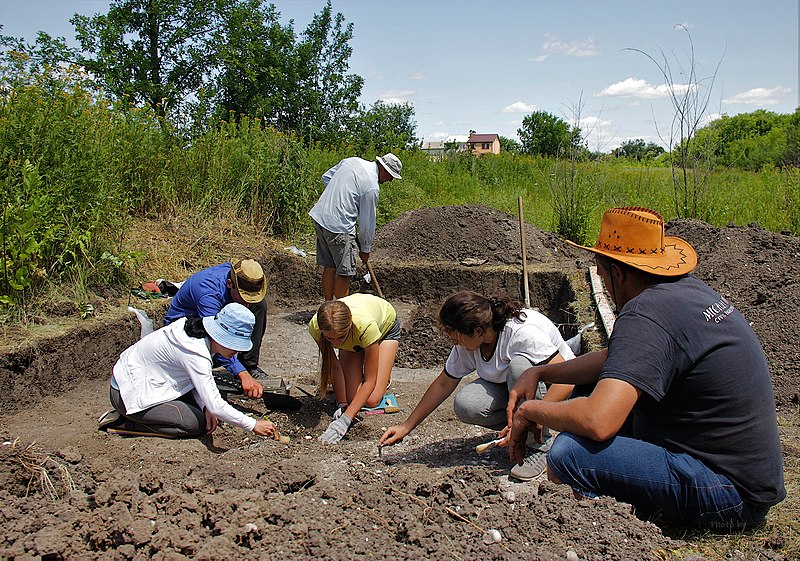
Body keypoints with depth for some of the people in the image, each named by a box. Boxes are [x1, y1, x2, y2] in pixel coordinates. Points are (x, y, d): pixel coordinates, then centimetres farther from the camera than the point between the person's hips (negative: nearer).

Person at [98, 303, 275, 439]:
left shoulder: (196, 331, -4)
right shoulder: (195, 354, -31)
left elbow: (194, 377, 5)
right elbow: (215, 406, -32)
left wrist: (205, 407, -9)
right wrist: (253, 425, -24)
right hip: (131, 394, -9)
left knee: (201, 405, 6)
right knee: (198, 424, -13)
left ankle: (127, 414, 8)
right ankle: (125, 423, -5)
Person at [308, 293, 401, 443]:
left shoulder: (365, 325, -46)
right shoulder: (315, 326, -36)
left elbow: (370, 381, -36)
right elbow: (334, 366, -20)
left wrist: (345, 420, -42)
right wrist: (342, 406, -25)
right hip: (353, 339, 3)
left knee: (371, 400, -14)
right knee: (352, 397, -11)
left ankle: (384, 373, 16)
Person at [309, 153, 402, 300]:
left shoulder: (352, 160, 9)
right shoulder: (372, 187, -14)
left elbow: (326, 177, 19)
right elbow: (367, 222, -6)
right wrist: (365, 249, 6)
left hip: (320, 217, 9)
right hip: (339, 227, -9)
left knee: (329, 266, 16)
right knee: (344, 272, 1)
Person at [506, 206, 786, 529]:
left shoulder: (647, 313, -24)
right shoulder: (687, 288, 5)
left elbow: (597, 422, -36)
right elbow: (617, 359, 17)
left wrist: (531, 411, -17)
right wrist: (539, 373, 10)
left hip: (730, 497, -10)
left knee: (569, 452, -26)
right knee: (590, 389, 14)